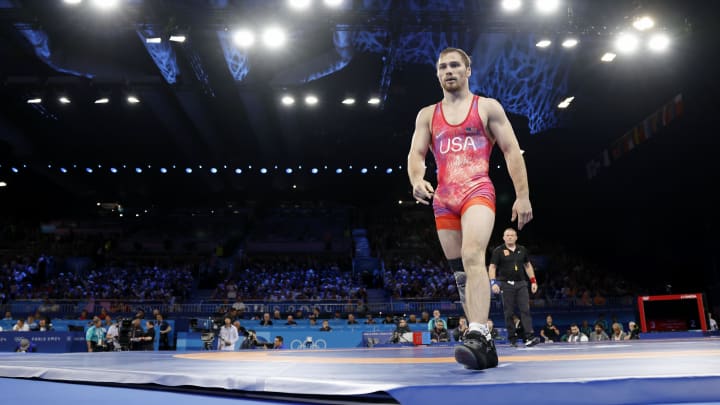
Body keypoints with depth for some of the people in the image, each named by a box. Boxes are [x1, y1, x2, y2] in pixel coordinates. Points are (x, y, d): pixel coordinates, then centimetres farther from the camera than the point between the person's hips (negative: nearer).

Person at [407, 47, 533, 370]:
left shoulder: (488, 107, 9)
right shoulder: (427, 115, 17)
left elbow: (512, 151, 5)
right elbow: (416, 154, 8)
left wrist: (523, 195, -3)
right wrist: (417, 180, -15)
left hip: (477, 190, -4)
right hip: (443, 198, 4)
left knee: (472, 256, -29)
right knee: (460, 273, 4)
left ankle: (478, 336, -37)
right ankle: (485, 344, 12)